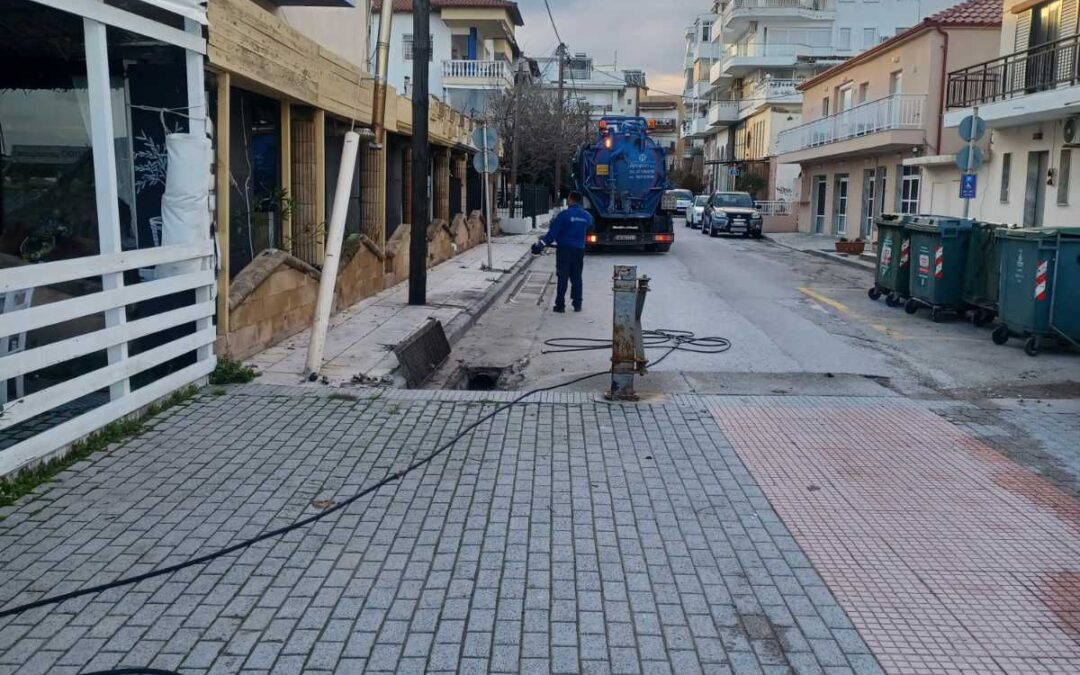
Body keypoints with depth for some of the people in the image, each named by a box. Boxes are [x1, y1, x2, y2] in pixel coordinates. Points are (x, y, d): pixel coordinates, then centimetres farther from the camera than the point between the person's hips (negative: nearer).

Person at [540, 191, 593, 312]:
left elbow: (553, 232, -13)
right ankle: (577, 304, 14)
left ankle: (560, 305, 1)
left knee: (562, 278, 1)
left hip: (565, 249, -4)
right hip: (579, 249, 4)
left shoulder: (564, 215, -14)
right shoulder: (587, 216, 3)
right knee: (576, 278, 12)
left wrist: (545, 240, 0)